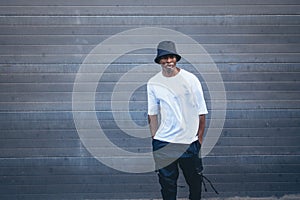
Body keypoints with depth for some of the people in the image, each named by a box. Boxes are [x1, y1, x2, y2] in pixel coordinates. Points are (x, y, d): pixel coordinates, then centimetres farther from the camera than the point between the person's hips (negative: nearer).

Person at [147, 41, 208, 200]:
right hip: (162, 142, 2)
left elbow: (201, 110, -1)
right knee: (166, 180, 8)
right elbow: (152, 113, 9)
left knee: (194, 179, 9)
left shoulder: (190, 79, -5)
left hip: (189, 141, -1)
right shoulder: (153, 83, 2)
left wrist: (200, 136, -1)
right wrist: (154, 137, 6)